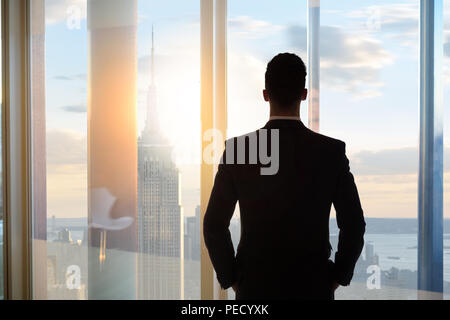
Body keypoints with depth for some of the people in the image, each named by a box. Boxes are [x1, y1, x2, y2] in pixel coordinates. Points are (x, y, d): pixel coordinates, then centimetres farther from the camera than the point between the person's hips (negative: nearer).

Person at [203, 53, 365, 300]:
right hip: (313, 288, 0)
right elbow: (354, 224, -4)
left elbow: (214, 225, -5)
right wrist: (338, 277, 9)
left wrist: (230, 278, 7)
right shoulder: (332, 151, -7)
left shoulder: (236, 148, -7)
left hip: (254, 288, 0)